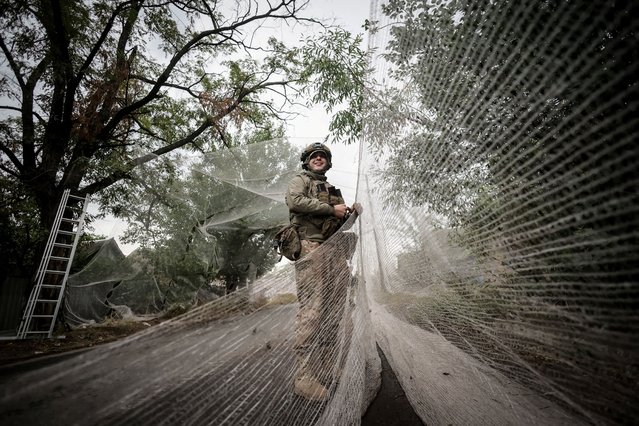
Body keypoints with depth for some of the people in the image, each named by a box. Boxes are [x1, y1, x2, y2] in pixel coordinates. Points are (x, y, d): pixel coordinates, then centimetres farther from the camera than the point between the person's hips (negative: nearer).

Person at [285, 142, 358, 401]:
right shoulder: (300, 180, 11)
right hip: (311, 246, -7)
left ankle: (327, 368, 17)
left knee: (332, 311, 6)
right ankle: (303, 376, -10)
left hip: (334, 251, 7)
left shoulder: (333, 190, 30)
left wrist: (350, 213, 7)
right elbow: (295, 201, -11)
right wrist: (331, 209, -9)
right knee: (312, 309, -14)